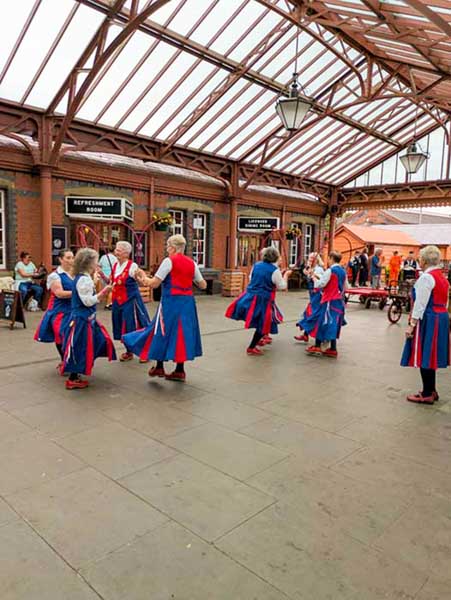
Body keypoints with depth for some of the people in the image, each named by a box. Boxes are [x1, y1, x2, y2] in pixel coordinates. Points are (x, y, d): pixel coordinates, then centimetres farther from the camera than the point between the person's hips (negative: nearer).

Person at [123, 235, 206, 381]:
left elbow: (154, 283, -11)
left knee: (164, 332, 9)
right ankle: (179, 370, 17)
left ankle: (159, 367, 17)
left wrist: (143, 277, 8)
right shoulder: (192, 263, 8)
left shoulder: (169, 260, -8)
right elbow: (203, 285, 14)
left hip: (171, 302, -5)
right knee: (183, 332, 11)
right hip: (187, 302, 5)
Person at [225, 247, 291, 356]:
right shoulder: (275, 270, -12)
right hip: (263, 300, -6)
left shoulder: (256, 265, 5)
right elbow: (282, 286, -5)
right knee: (263, 324, 5)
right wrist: (286, 275, 11)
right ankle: (251, 348, 8)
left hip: (250, 296, 6)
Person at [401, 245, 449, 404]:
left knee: (424, 356, -1)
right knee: (430, 356, 17)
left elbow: (420, 303, -19)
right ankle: (431, 390, 26)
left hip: (427, 320, -9)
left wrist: (411, 324, -18)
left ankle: (427, 395, 7)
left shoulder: (426, 277, -16)